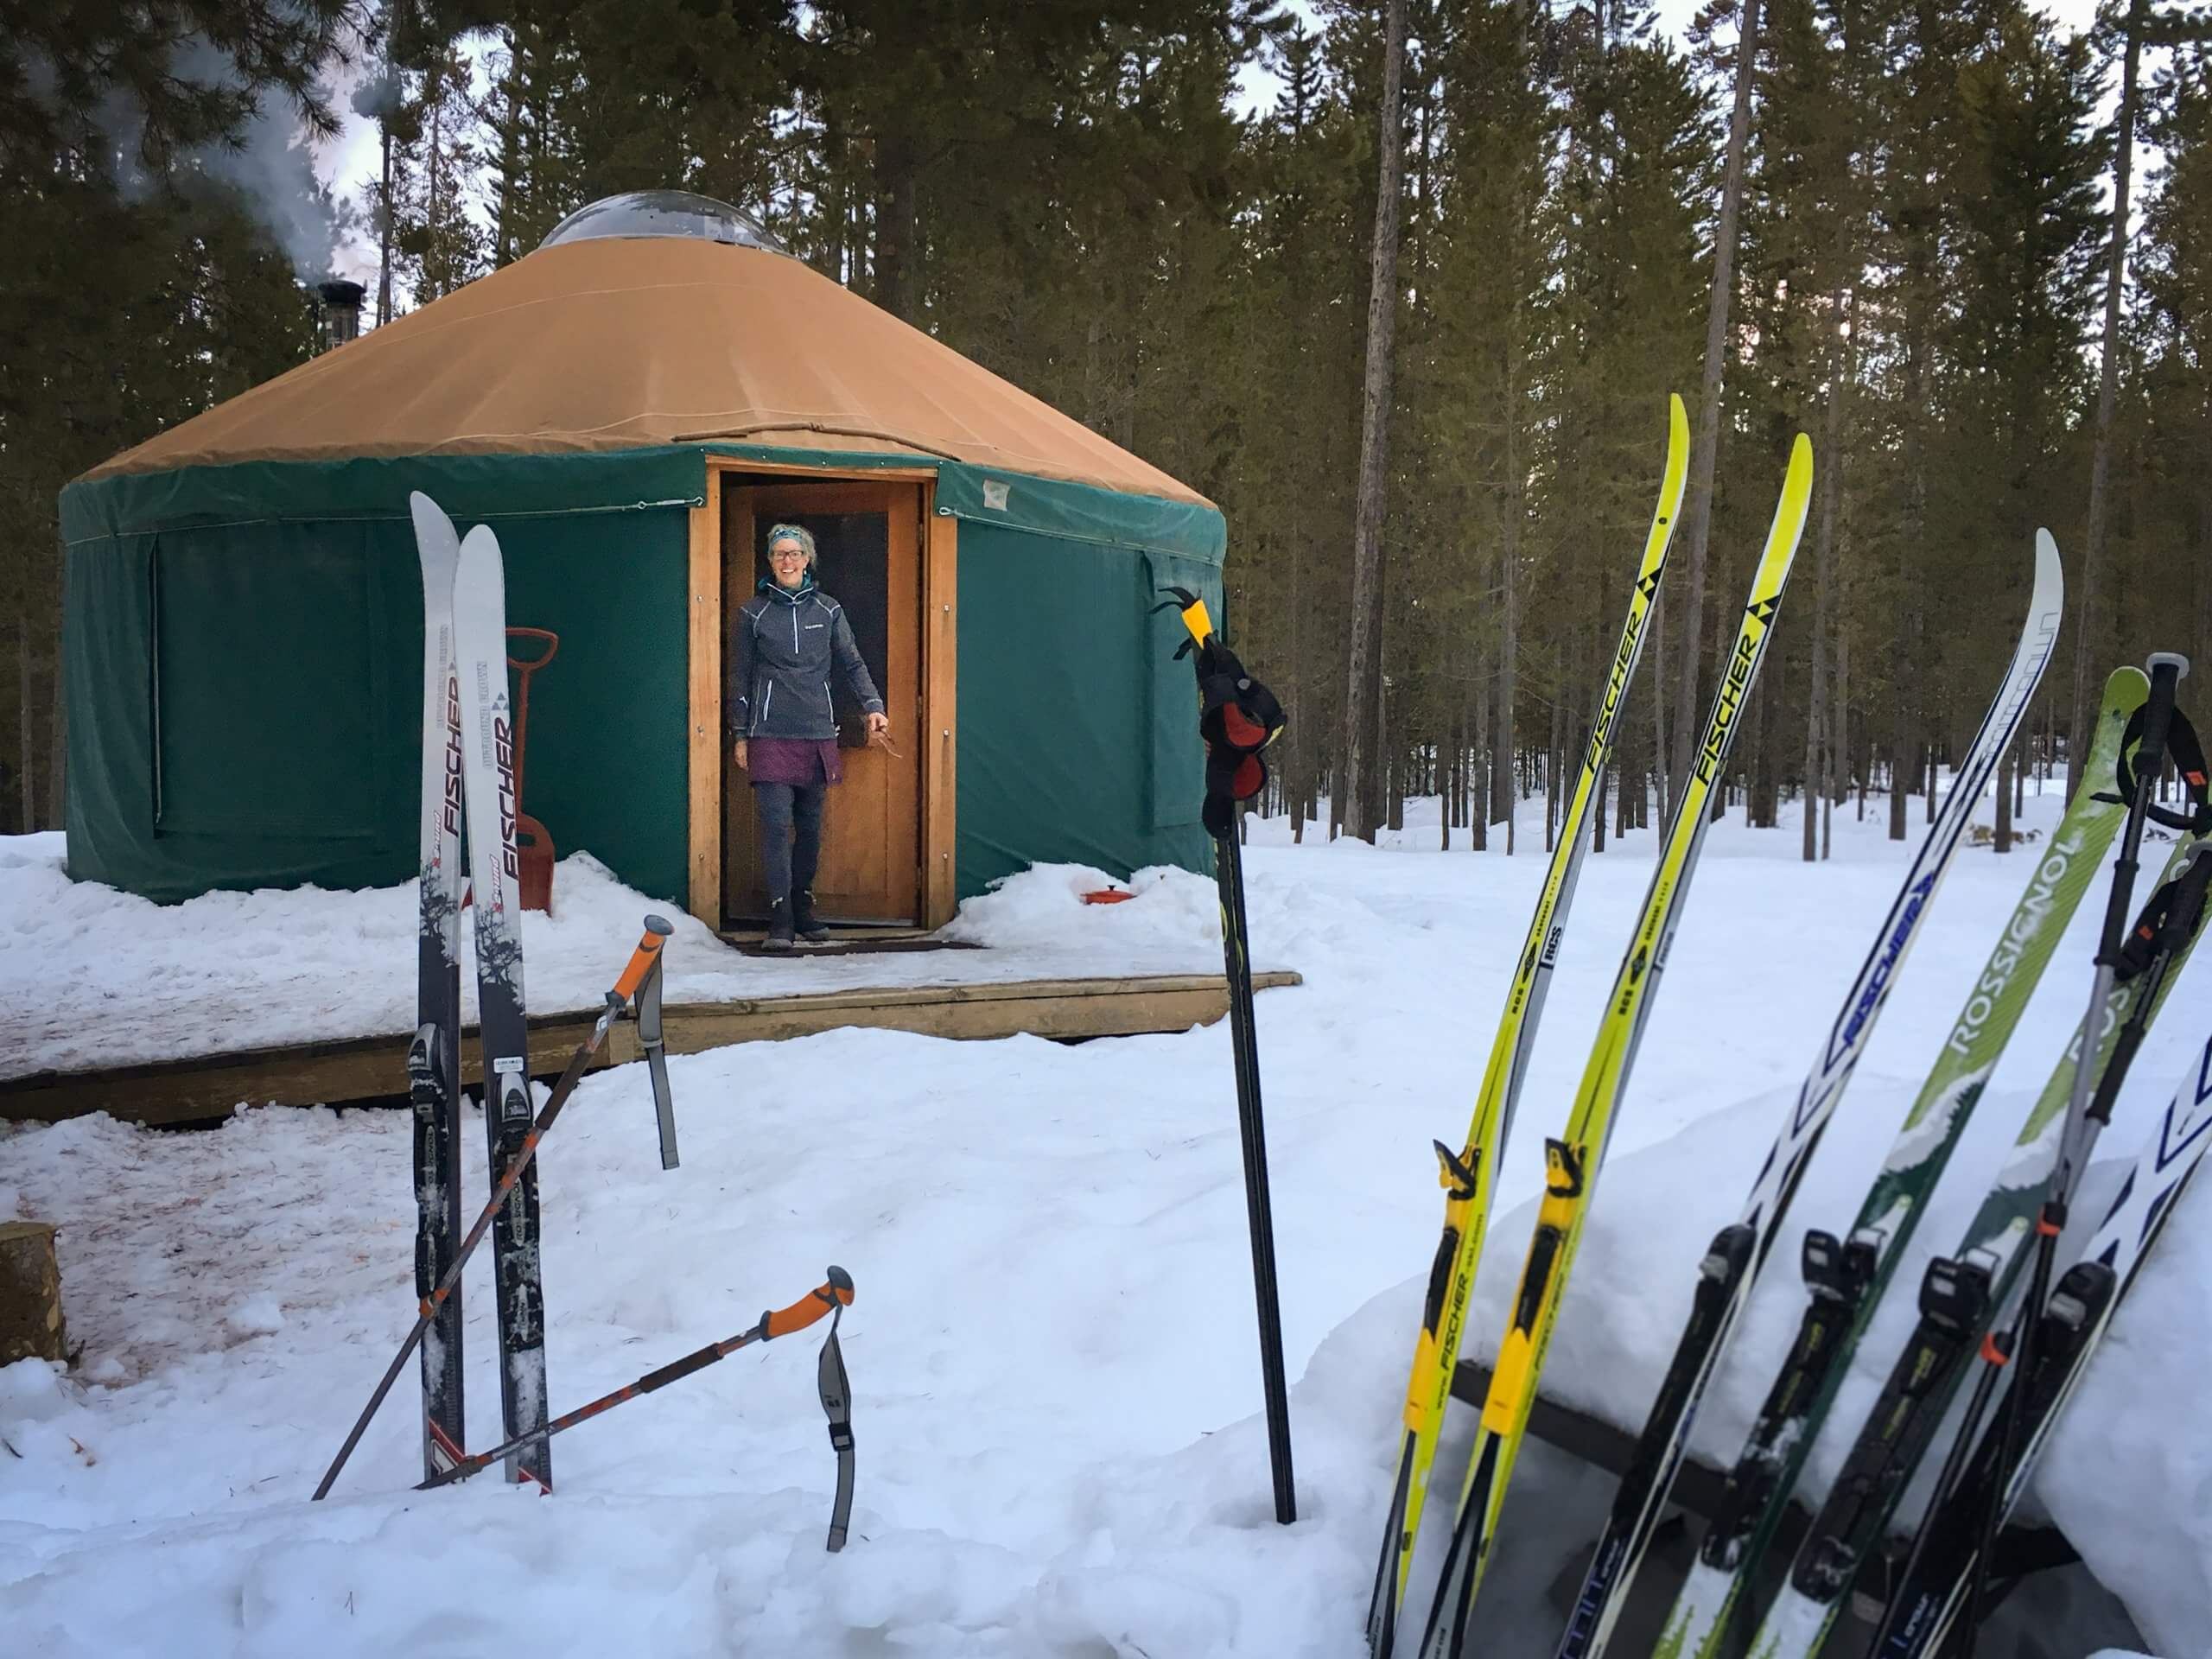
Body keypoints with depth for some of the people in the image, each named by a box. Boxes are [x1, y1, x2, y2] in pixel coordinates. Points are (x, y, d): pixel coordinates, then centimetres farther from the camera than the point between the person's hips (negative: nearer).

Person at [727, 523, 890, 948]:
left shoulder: (827, 610, 10)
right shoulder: (753, 612, 5)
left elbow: (851, 664, 10)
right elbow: (739, 677, 8)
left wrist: (872, 706, -6)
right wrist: (739, 735, 4)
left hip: (817, 734, 2)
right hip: (770, 735, -2)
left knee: (811, 826, 8)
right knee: (776, 824, -10)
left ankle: (804, 908, 20)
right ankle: (780, 918, -7)